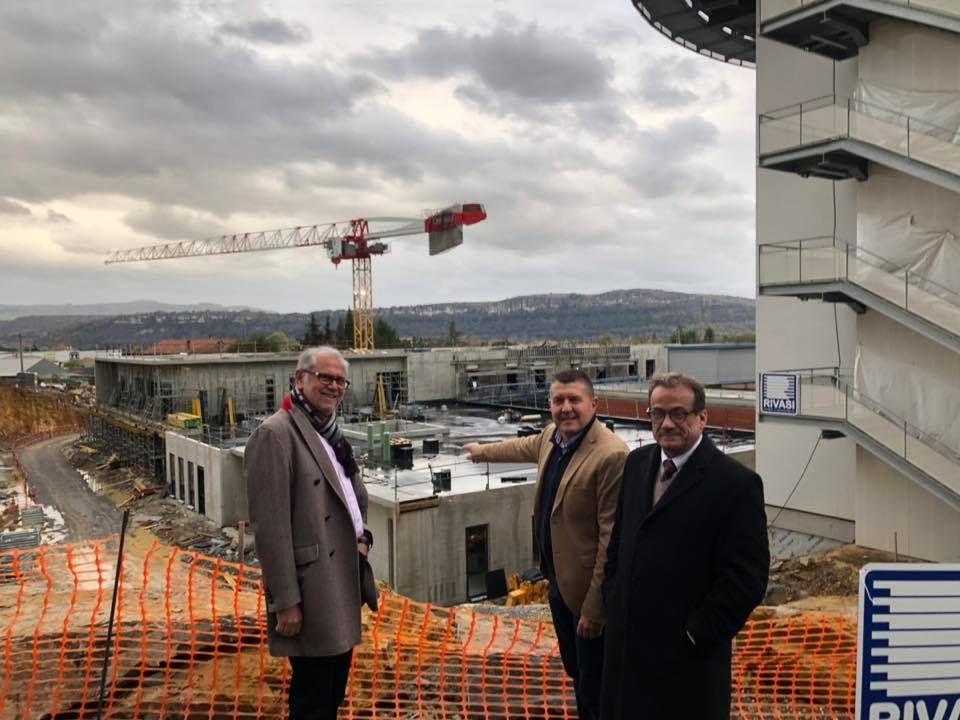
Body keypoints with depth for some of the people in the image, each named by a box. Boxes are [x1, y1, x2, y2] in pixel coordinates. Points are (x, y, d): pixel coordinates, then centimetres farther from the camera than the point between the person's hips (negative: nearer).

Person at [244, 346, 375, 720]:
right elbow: (270, 527, -19)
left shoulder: (332, 432, 12)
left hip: (343, 584, 9)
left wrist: (361, 537, 6)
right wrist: (286, 602, -19)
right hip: (311, 589, -8)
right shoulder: (275, 434, -15)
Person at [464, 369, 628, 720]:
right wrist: (483, 451, 44)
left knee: (596, 690, 5)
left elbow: (611, 539, -24)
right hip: (558, 580, 8)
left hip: (588, 590, -8)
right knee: (576, 673, 23)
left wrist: (593, 608, -20)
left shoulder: (611, 455, -25)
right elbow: (525, 447, 26)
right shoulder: (552, 436, 2)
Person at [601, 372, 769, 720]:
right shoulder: (637, 463, 5)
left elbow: (746, 578, -16)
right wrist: (613, 602, 8)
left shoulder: (736, 482, -16)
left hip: (687, 653, -6)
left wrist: (696, 635, -15)